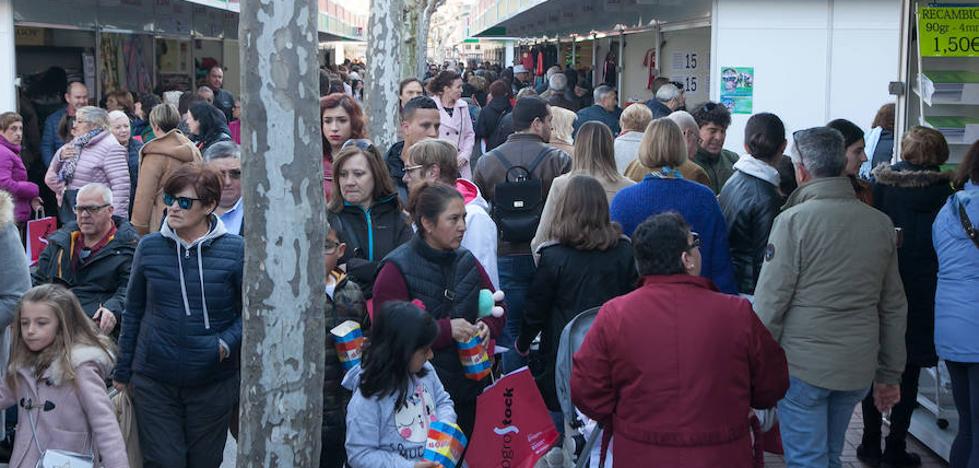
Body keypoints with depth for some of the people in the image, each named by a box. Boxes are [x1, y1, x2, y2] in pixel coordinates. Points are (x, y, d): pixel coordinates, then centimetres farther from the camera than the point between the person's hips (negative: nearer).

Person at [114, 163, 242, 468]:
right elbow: (133, 312, 9)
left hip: (213, 382, -1)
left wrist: (226, 343, -17)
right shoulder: (149, 247, 0)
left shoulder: (235, 251, -7)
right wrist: (122, 372, 12)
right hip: (153, 382, 1)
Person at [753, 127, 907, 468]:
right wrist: (890, 374, 17)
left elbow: (771, 299, -13)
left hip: (803, 365, -5)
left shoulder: (794, 220, -12)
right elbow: (894, 307, 10)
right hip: (859, 368, 5)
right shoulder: (881, 224, 5)